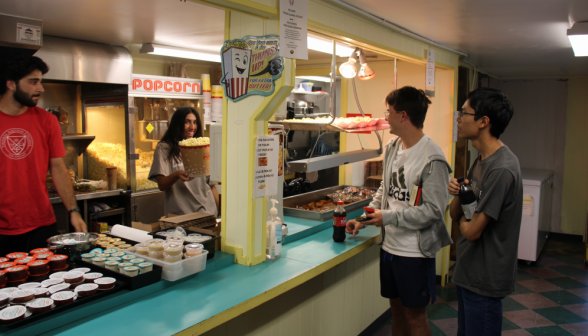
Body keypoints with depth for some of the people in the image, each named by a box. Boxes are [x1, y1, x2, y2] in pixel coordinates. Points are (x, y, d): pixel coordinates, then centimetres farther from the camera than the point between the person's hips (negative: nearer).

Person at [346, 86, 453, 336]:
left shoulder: (431, 159, -19)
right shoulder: (392, 147, 5)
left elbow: (433, 210, -20)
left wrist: (388, 217, -18)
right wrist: (364, 219, 6)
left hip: (415, 250, -7)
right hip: (390, 245, 7)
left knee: (415, 314, 8)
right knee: (397, 307, 20)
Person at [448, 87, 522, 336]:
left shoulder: (501, 169, -25)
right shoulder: (482, 159, 6)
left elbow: (473, 231, -24)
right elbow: (456, 215, 9)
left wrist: (463, 220, -3)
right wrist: (458, 193, -11)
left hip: (485, 278, -9)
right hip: (469, 270, 9)